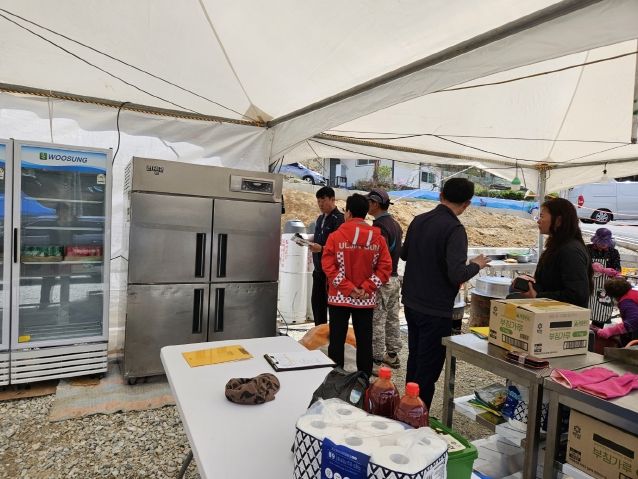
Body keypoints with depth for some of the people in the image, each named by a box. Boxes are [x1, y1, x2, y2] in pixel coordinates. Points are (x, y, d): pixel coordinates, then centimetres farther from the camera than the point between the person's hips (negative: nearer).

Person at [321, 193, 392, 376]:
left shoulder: (336, 236, -7)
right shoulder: (378, 238, 0)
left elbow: (328, 266, -12)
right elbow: (385, 267, -4)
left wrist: (348, 288, -11)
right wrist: (366, 288, -7)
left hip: (339, 297, -2)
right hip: (366, 299, 2)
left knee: (337, 340, 9)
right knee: (364, 341, 11)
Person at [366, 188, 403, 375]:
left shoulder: (379, 226, -19)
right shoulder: (395, 224, 10)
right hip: (394, 278, 10)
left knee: (377, 322, -1)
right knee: (392, 319, 17)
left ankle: (377, 362, 7)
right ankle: (393, 355, 28)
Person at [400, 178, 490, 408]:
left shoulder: (419, 220, 2)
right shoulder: (454, 229, -19)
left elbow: (403, 254, 15)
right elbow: (457, 275, -27)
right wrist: (476, 265, -8)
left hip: (411, 304, 8)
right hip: (436, 311, -7)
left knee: (414, 361, 21)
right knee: (428, 370, 5)